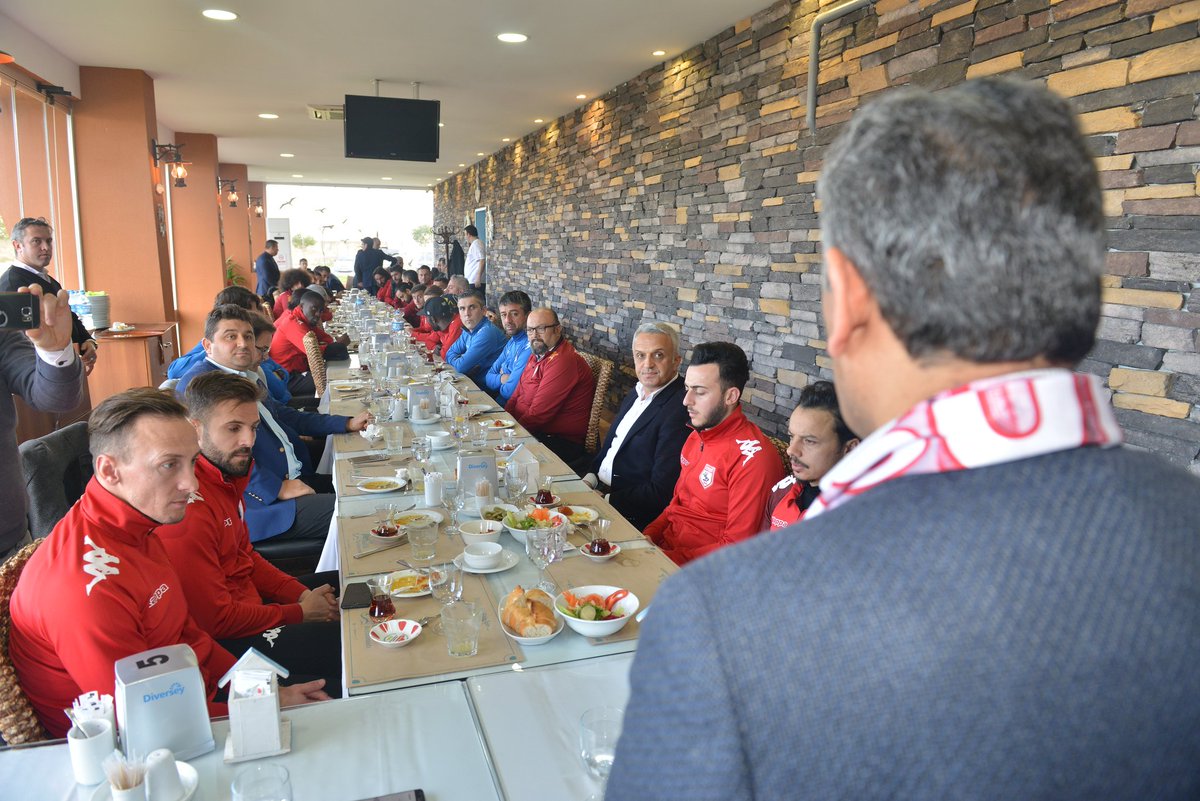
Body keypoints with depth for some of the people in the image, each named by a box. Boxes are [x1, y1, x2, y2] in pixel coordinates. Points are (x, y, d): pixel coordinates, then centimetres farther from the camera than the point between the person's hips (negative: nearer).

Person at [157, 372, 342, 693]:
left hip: (246, 601, 11)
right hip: (221, 641, -10)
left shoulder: (226, 474, 3)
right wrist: (300, 613, -13)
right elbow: (215, 619, -25)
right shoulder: (189, 505, -28)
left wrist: (301, 594, 0)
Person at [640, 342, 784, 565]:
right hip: (663, 547, 8)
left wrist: (671, 558, -19)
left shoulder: (752, 458, -18)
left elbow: (738, 548, -18)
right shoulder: (697, 436, 10)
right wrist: (647, 536, 1)